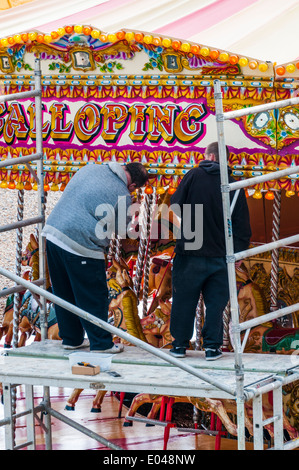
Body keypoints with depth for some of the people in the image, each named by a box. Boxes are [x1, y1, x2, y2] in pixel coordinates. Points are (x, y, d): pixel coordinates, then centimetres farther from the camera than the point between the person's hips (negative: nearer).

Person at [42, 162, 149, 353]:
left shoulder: (90, 168, 10)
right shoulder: (122, 196, -9)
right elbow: (121, 230, 3)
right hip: (80, 247, -7)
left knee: (64, 293, 18)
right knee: (94, 298, 6)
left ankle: (71, 338, 29)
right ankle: (101, 343, 14)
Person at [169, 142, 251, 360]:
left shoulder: (194, 176, -6)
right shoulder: (233, 186, -1)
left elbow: (176, 204, -2)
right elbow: (242, 224, 0)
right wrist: (238, 251, 7)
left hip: (190, 252, -1)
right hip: (220, 255, 1)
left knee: (184, 299, 10)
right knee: (216, 301, 8)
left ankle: (180, 344, 16)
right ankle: (212, 346, 5)